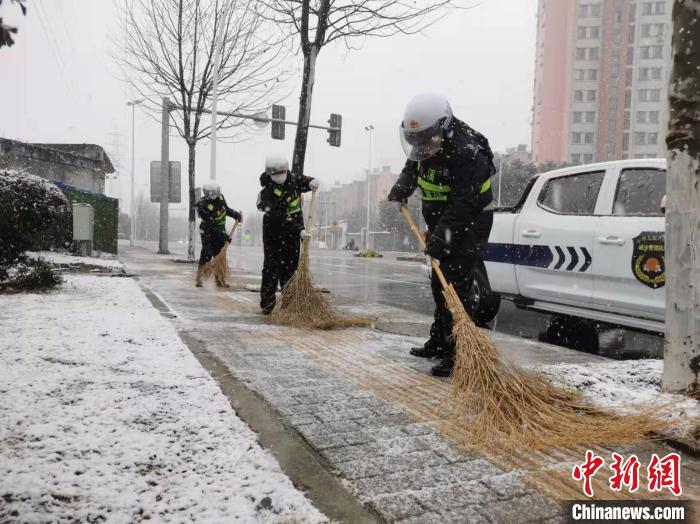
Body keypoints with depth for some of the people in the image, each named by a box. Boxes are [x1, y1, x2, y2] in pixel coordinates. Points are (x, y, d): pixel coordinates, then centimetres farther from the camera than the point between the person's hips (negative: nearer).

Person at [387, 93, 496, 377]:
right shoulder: (427, 142, 1)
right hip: (443, 223, 9)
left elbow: (462, 205, -29)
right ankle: (439, 342, 27)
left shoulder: (467, 154, -26)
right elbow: (414, 165, 25)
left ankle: (458, 353, -9)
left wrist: (440, 236, -32)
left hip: (468, 226, -9)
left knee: (454, 287, -14)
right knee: (439, 284, 14)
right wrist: (402, 188, 14)